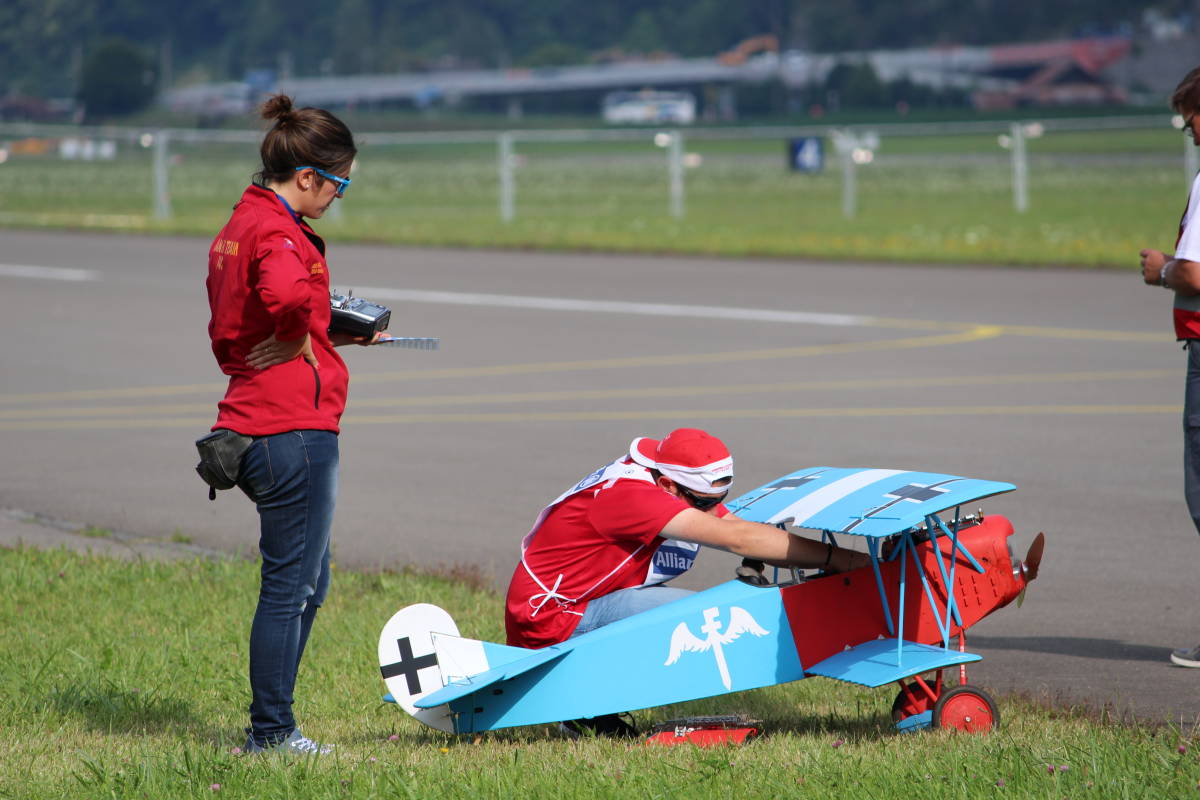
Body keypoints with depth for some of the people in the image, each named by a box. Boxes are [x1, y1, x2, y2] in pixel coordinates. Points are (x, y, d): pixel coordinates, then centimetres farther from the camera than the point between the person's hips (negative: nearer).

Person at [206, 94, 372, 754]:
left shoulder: (238, 226, 16)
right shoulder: (278, 231, -15)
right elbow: (285, 295, -38)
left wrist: (330, 335, 15)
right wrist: (298, 342, -17)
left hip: (250, 427, 10)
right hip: (295, 428, -10)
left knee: (307, 582, 17)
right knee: (291, 583, -2)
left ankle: (270, 725, 21)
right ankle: (270, 731, 4)